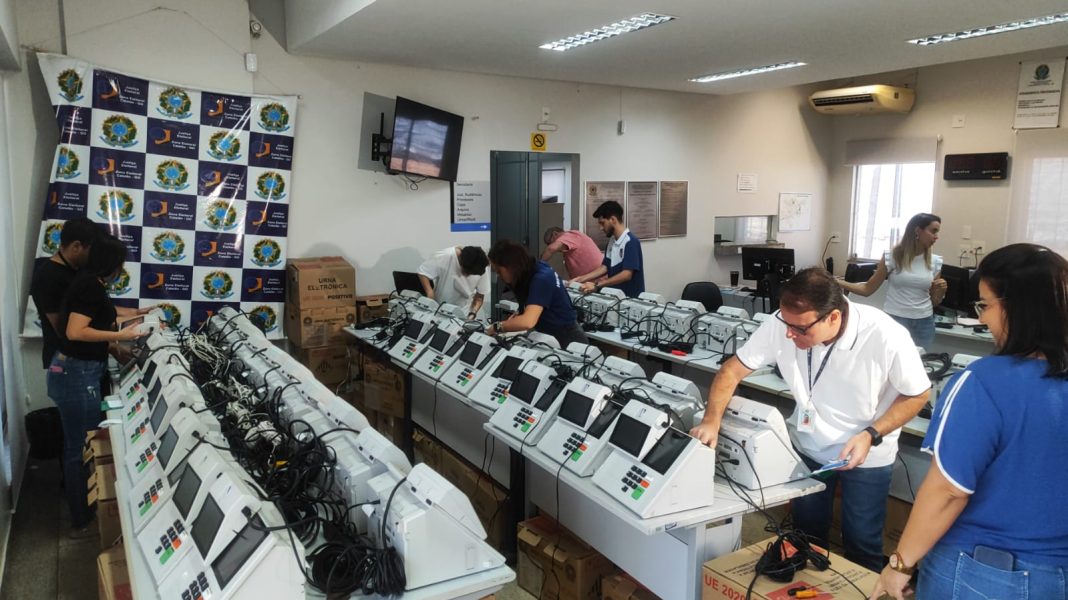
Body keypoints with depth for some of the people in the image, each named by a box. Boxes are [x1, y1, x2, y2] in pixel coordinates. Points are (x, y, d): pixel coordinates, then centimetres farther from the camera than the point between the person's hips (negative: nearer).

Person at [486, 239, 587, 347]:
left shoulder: (541, 279, -24)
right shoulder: (530, 271, 1)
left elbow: (528, 322, -35)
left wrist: (497, 327, -22)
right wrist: (519, 314, 1)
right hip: (548, 336, 8)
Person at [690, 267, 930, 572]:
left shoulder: (885, 337, -30)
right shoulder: (783, 323, -23)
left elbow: (918, 395, -14)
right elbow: (732, 370, -13)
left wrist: (870, 435, -24)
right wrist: (712, 421, -26)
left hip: (867, 455, -3)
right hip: (807, 446, 3)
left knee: (861, 542, 12)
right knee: (806, 535, 19)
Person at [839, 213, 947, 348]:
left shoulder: (935, 262, 4)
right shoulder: (892, 257, -5)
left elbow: (934, 302, 11)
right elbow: (867, 289, -3)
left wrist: (942, 290, -9)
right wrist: (838, 283, -15)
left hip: (923, 324, 3)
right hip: (894, 320, -3)